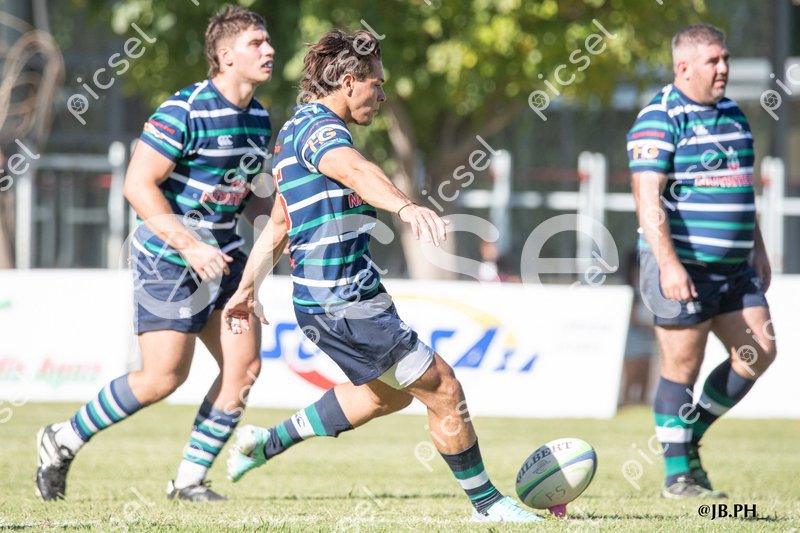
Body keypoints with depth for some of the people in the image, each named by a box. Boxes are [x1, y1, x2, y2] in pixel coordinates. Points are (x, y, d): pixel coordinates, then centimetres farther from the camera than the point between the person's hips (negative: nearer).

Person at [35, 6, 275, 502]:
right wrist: (188, 246, -25)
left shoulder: (259, 118, 9)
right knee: (164, 376, -9)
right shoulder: (185, 110, -17)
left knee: (244, 364, -3)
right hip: (167, 257, -8)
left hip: (221, 256, 8)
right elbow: (138, 185, -20)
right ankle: (64, 441, 10)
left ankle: (190, 479, 6)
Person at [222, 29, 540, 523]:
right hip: (346, 302, -11)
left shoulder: (297, 131, 18)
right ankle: (487, 502, 7)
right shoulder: (318, 128, -15)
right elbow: (356, 171, -39)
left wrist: (247, 287, 35)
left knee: (389, 393, 26)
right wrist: (407, 206, -57)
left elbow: (277, 226, 28)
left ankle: (268, 442, 30)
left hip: (321, 299, 11)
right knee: (443, 389, -5)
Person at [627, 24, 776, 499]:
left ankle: (691, 434, 20)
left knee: (759, 352, 4)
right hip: (683, 267, -8)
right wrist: (667, 263, -26)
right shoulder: (659, 120, -12)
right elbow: (648, 197, -19)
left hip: (734, 266, 8)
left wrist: (757, 250, 20)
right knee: (682, 367, -3)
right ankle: (678, 474, 6)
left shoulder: (731, 113, 14)